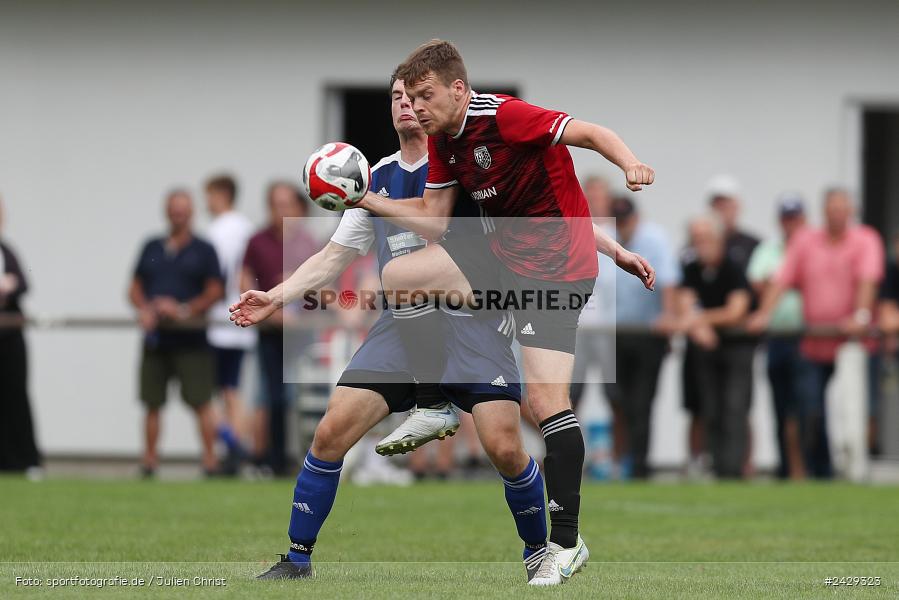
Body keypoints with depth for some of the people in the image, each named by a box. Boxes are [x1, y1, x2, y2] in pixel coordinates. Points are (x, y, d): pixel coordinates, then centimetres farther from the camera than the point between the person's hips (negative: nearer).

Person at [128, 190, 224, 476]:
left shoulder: (203, 250, 3)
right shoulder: (152, 248, 14)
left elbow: (215, 292, -2)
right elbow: (135, 288, 15)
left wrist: (185, 310, -14)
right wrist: (144, 309, -5)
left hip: (190, 337, -3)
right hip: (156, 337, 4)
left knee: (200, 401, -7)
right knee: (152, 403, 4)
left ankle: (210, 458, -5)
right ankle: (149, 460, 9)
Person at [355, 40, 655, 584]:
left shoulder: (505, 116, -20)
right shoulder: (443, 140, 6)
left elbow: (593, 134, -22)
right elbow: (433, 222, 10)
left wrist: (630, 164, -41)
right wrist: (366, 200, 2)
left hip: (556, 267, -8)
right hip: (502, 253, 9)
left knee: (547, 401, -15)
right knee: (398, 276, 0)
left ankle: (567, 542, -8)